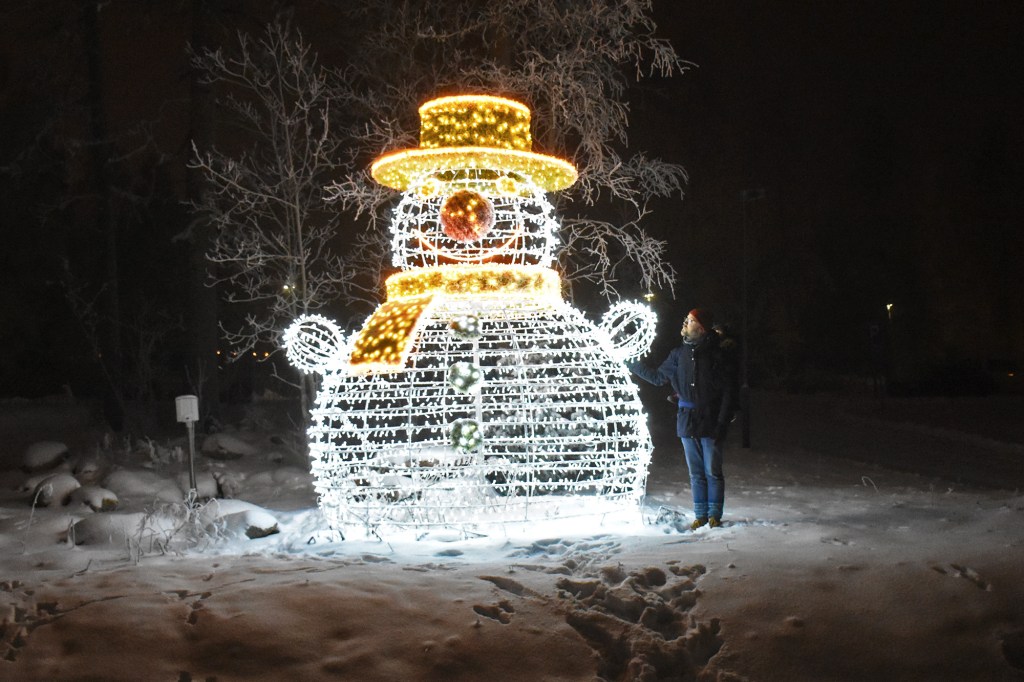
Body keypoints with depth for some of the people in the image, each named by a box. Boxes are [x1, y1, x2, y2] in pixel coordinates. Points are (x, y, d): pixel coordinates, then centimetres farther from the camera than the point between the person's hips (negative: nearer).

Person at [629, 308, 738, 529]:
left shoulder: (720, 354, -7)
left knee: (712, 471, 1)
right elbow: (659, 377, 19)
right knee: (696, 472, 10)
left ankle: (715, 515, 12)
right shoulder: (680, 354, 8)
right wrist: (631, 364, 15)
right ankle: (700, 515, 17)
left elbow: (729, 391, -8)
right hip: (687, 420, 5)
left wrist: (723, 422, -14)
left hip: (710, 422, -4)